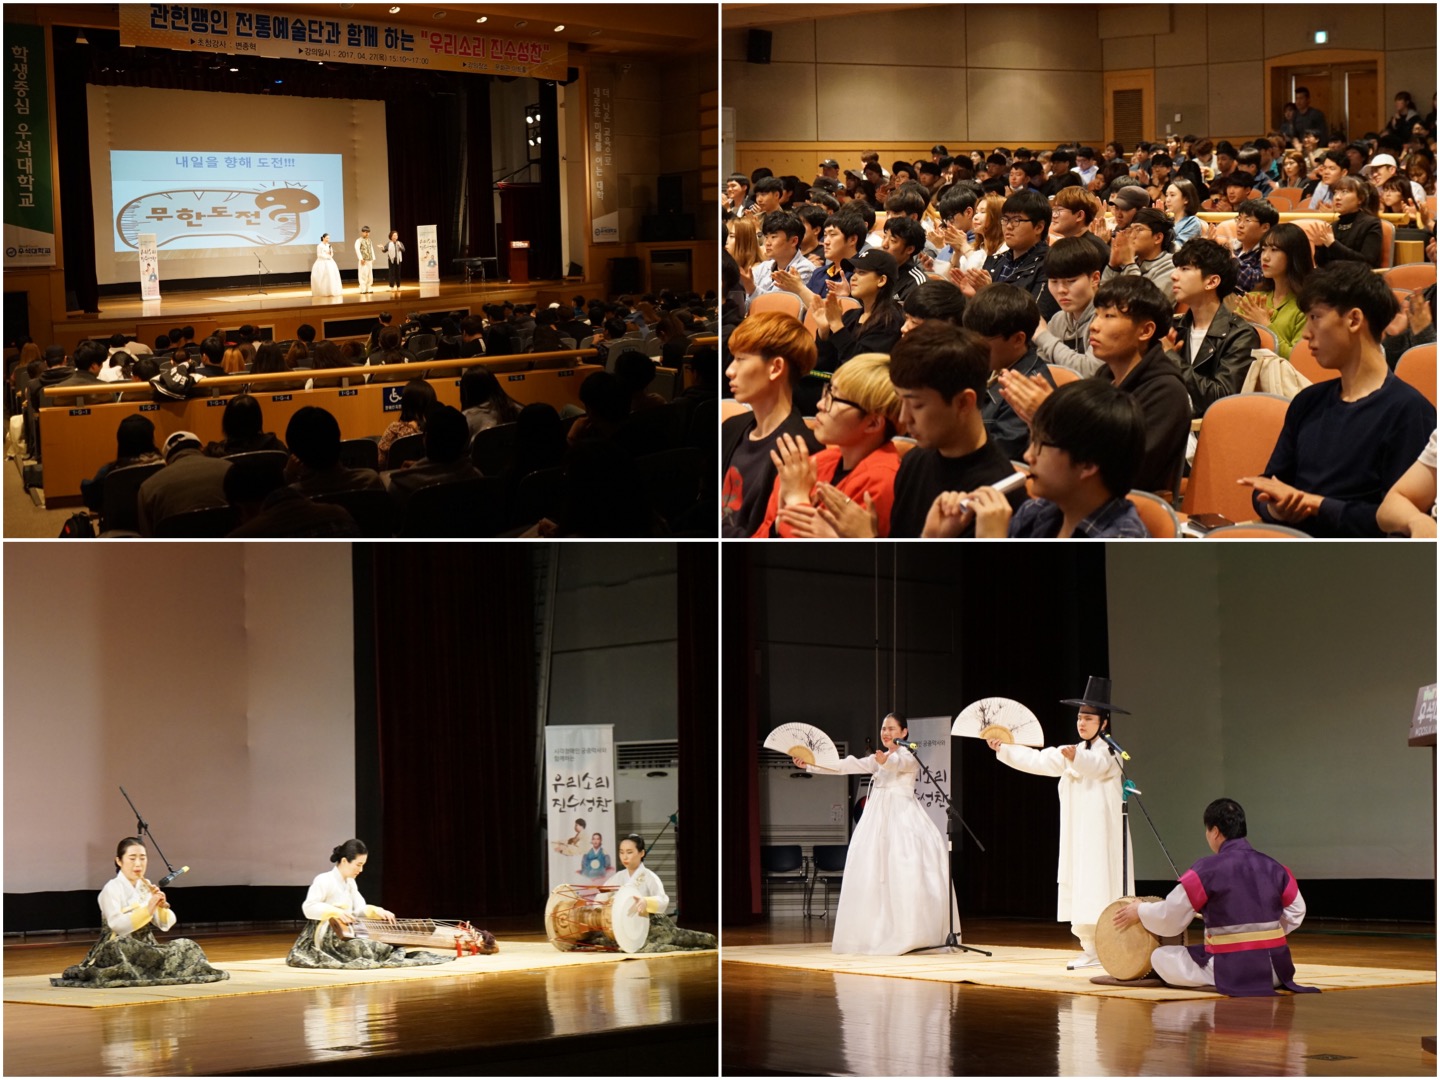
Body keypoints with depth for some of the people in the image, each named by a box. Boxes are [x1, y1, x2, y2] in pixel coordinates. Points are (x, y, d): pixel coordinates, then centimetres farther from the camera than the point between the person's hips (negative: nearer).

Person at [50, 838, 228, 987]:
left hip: (145, 947, 7)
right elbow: (117, 925, -24)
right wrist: (148, 909, -29)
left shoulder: (147, 887, 12)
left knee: (186, 947, -12)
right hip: (118, 951, -7)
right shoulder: (112, 888, -8)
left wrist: (163, 907, -13)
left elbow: (166, 925, 8)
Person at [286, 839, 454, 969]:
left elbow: (359, 909, 14)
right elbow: (308, 908, -20)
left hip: (345, 935, 10)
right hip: (326, 937, -10)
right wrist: (336, 912, -33)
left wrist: (377, 911, -7)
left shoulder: (350, 883, 16)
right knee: (363, 947, -33)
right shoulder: (323, 881, -13)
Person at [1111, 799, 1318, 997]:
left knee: (1161, 957, 6)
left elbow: (1169, 919, -3)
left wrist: (1140, 911, 17)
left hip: (1233, 972, -7)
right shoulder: (1274, 867, 1)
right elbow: (1295, 913, 12)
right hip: (1277, 969, 7)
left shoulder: (1207, 870, -11)